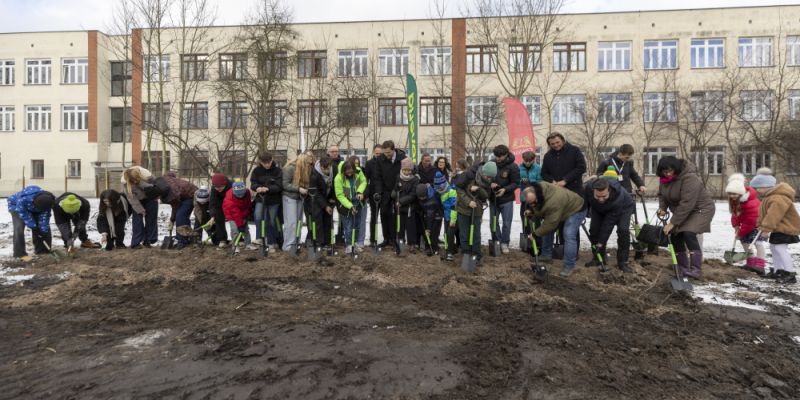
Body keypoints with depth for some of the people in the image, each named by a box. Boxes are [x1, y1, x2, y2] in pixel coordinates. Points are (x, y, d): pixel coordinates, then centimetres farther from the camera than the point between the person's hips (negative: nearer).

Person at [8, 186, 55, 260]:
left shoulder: (47, 201, -31)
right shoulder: (24, 199, -44)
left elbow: (44, 217, -22)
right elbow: (24, 214, -30)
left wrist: (44, 231, -23)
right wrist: (33, 226, -27)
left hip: (33, 209, 4)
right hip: (16, 206, -4)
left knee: (45, 227, -3)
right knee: (19, 229, -20)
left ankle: (41, 250, 10)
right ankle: (20, 253, -13)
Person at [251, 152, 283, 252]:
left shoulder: (277, 170, -10)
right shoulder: (256, 170, -4)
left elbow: (278, 186, -16)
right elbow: (253, 184, -5)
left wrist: (267, 189, -34)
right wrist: (257, 188, -29)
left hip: (274, 199, -1)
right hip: (260, 198, 1)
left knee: (272, 221, 7)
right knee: (258, 217, -20)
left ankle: (272, 243, 21)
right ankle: (259, 239, -4)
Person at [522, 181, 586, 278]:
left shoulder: (553, 202, -44)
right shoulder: (535, 190, -18)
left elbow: (550, 223, -34)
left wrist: (536, 234, -23)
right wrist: (529, 210, -13)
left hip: (575, 210, -9)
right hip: (561, 210, 9)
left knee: (569, 235, -21)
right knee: (546, 229, 9)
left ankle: (569, 266, -11)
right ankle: (547, 255, 23)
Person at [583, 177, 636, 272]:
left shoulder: (618, 197, -44)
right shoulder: (589, 187, -35)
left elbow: (609, 222, -37)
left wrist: (601, 242, -34)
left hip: (623, 207, -4)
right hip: (599, 208, 4)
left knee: (623, 230, -23)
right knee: (594, 229, -8)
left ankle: (623, 262, -11)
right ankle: (598, 257, 9)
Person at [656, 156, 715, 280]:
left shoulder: (689, 178, -31)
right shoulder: (664, 178, -6)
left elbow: (686, 204, -35)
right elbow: (662, 194, 8)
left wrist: (672, 223, -34)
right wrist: (662, 208, -12)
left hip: (700, 209, -8)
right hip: (682, 211, 8)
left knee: (689, 234, -24)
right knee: (675, 236, 2)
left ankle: (696, 270, -22)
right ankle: (683, 268, 14)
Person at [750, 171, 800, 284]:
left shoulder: (778, 199, -27)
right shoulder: (769, 197, 9)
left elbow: (773, 216, -30)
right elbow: (763, 213, 16)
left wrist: (766, 229, -27)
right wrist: (762, 226, 13)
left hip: (786, 228, -11)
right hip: (778, 228, 11)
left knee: (780, 248, -16)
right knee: (774, 247, 16)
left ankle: (790, 274, -13)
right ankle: (778, 270, 26)